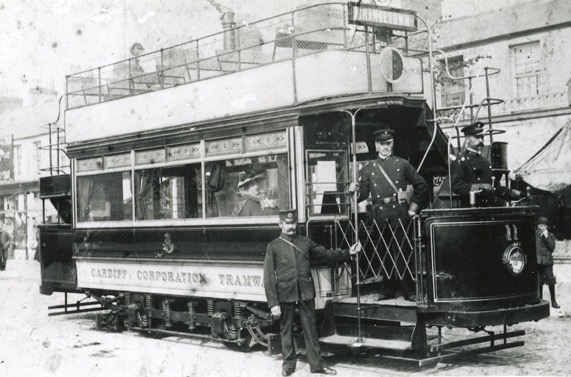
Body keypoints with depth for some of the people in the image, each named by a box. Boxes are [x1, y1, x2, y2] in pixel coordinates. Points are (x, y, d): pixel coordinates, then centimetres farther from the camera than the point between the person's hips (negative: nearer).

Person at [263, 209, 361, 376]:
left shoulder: (306, 242, 8)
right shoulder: (274, 246, -2)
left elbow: (326, 254, 17)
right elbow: (269, 277, -5)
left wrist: (348, 253, 5)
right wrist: (273, 303, -10)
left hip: (306, 293, 2)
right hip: (285, 295, -2)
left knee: (310, 328, 7)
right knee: (286, 329, 7)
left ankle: (316, 363, 15)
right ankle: (288, 363, 21)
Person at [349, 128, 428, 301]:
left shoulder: (402, 164, 7)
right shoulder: (368, 168, 12)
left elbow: (421, 186, 10)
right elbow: (363, 193, 5)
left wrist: (414, 207, 4)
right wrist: (354, 190, -16)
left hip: (399, 213, -2)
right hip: (380, 214, 2)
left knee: (401, 252, -3)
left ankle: (409, 291, 3)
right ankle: (387, 290, 17)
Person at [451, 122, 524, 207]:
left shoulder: (484, 161, 22)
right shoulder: (461, 161, -5)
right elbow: (456, 186, -16)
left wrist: (513, 193, 18)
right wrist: (479, 186, -23)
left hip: (489, 207, 7)